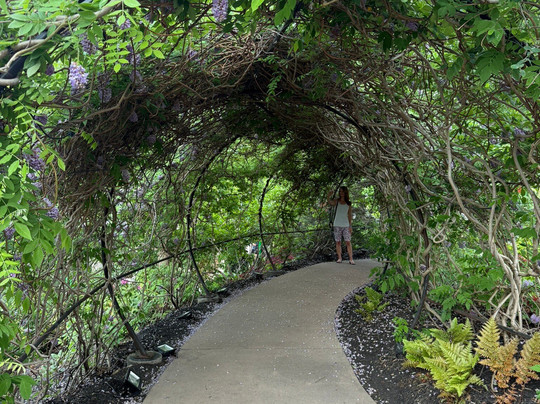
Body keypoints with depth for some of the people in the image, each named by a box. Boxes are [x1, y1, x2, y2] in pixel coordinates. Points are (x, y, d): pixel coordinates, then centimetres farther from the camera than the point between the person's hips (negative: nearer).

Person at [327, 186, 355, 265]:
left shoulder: (348, 203, 6)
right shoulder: (337, 201, 0)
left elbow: (350, 215, 9)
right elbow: (331, 202, -24)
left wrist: (350, 226, 4)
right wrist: (328, 196, -44)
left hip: (346, 225, 0)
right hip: (337, 225, 0)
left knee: (348, 242, -5)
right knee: (338, 242, 2)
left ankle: (351, 259, -4)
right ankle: (339, 258, 9)